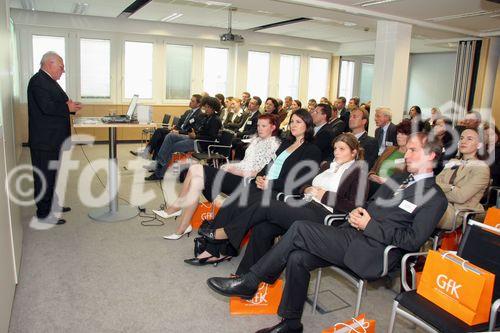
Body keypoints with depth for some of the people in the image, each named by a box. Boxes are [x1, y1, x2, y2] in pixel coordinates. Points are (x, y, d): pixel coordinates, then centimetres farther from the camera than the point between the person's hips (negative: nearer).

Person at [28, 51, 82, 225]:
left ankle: (53, 205, 33)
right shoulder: (38, 81, -16)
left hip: (54, 139, 11)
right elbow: (46, 107, -26)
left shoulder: (49, 81, 16)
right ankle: (44, 214, 7)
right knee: (45, 176, -2)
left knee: (53, 174, 20)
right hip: (44, 140, -11)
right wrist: (68, 108, -14)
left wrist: (69, 105, 1)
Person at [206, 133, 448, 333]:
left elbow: (413, 241, -11)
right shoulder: (401, 178, 22)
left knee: (300, 228, -20)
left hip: (372, 253, -7)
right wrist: (358, 212, 4)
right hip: (354, 236, 8)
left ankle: (248, 283, -7)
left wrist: (369, 225, -12)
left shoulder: (435, 198, -2)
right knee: (297, 258, -14)